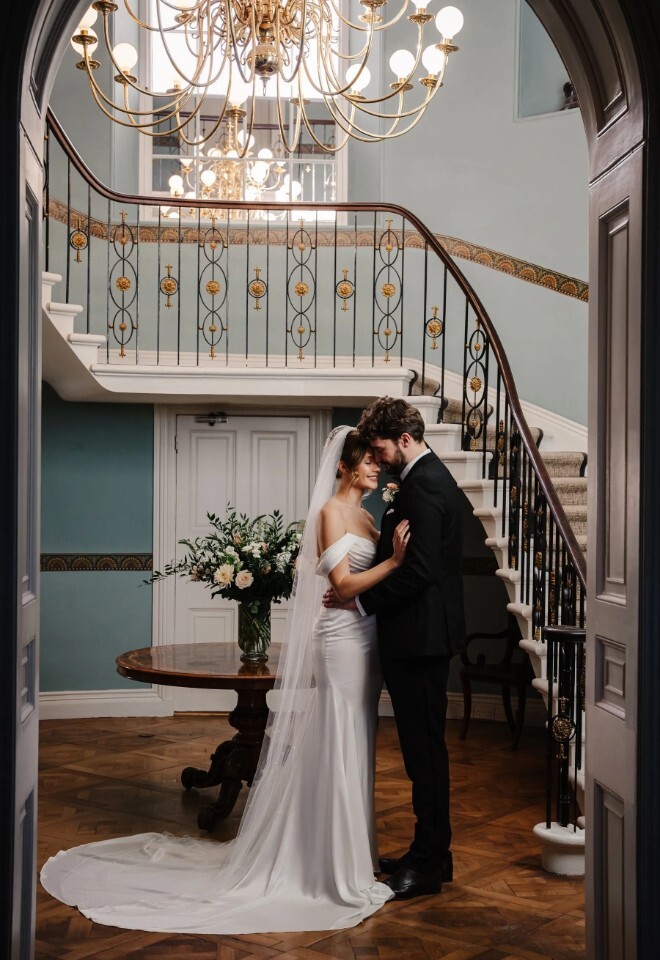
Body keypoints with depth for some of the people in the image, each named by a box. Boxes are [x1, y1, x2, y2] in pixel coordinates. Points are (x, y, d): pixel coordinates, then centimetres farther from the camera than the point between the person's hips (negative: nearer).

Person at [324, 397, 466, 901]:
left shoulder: (423, 485, -17)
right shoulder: (429, 476, 15)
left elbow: (418, 570, -23)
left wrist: (361, 600, -15)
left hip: (421, 636, -11)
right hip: (422, 634, 11)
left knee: (424, 749, -2)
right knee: (424, 748, 16)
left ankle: (428, 864, 7)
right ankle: (431, 852, 26)